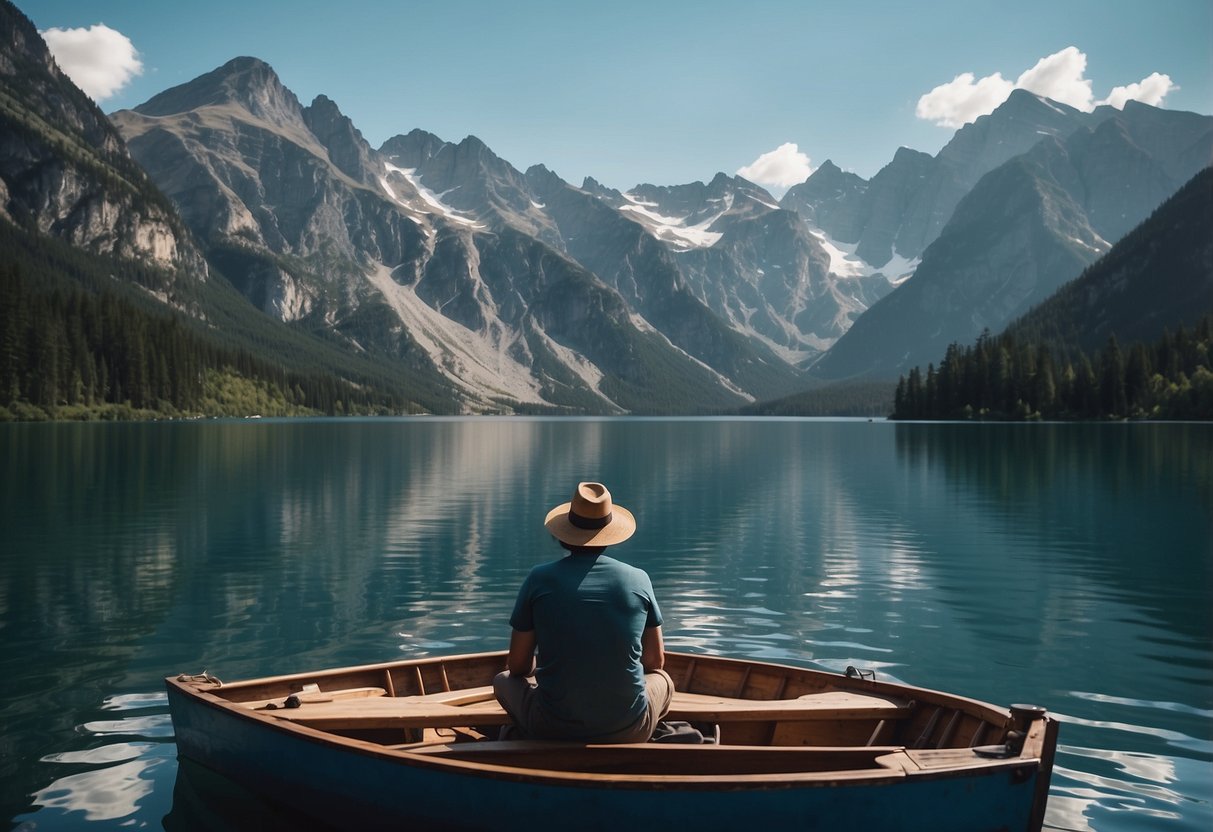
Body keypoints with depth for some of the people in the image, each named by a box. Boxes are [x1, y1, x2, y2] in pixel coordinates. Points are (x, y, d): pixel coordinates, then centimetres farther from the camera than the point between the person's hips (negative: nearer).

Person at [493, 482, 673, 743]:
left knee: (504, 680, 29)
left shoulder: (540, 578, -4)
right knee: (663, 681, 33)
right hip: (628, 731, 1)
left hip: (553, 730, 0)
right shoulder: (638, 579, -2)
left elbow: (518, 666, 3)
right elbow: (655, 661, 9)